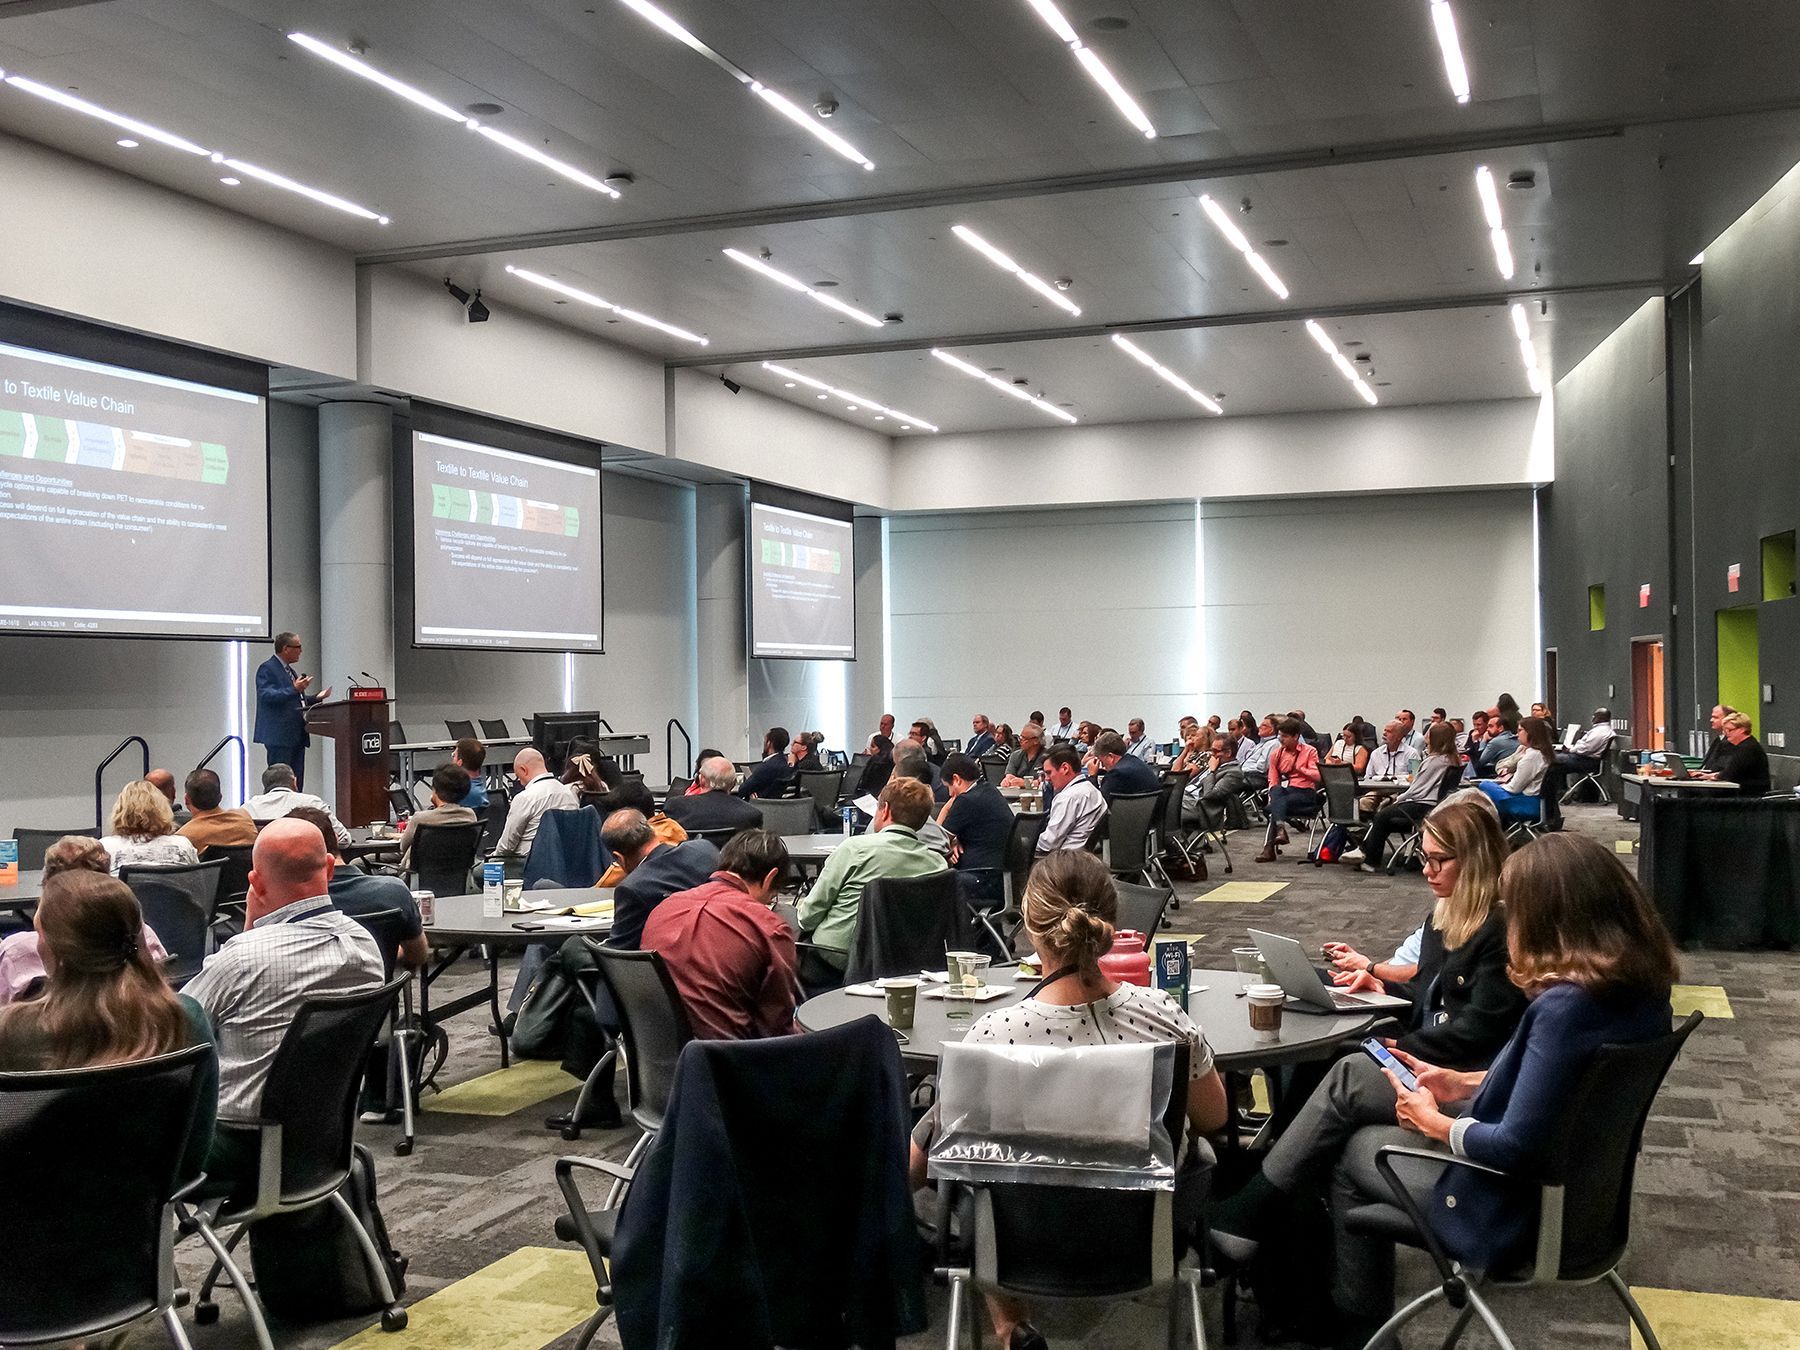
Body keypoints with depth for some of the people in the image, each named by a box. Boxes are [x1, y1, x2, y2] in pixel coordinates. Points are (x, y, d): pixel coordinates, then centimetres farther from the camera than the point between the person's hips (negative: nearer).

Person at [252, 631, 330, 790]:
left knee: (297, 782, 5)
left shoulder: (291, 671, 21)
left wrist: (316, 698, 14)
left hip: (296, 735, 9)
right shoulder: (267, 669, -6)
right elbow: (267, 696, -19)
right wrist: (294, 689, -27)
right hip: (279, 735, -9)